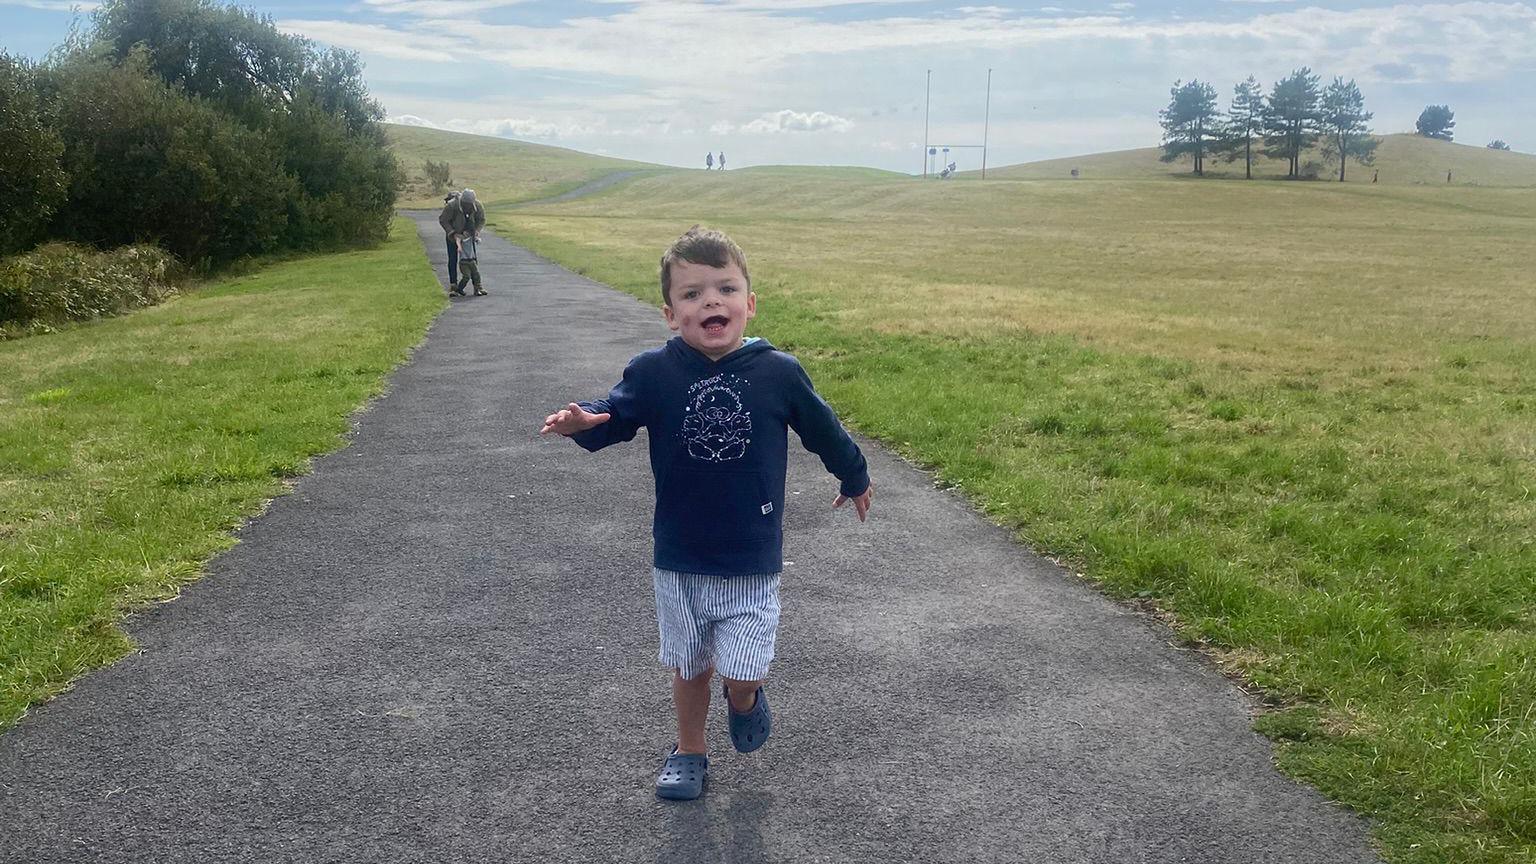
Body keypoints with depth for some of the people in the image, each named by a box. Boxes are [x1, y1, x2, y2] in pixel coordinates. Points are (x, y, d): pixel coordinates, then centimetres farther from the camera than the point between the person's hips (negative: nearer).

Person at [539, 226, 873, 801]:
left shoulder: (778, 373, -10)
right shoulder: (653, 373, -11)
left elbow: (822, 428, 5)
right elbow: (614, 419, -7)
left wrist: (854, 477, 21)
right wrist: (582, 423, -32)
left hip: (752, 560, -1)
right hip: (678, 560, 1)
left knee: (742, 673, -4)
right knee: (689, 665, 17)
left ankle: (744, 699, 32)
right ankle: (689, 750, 41)